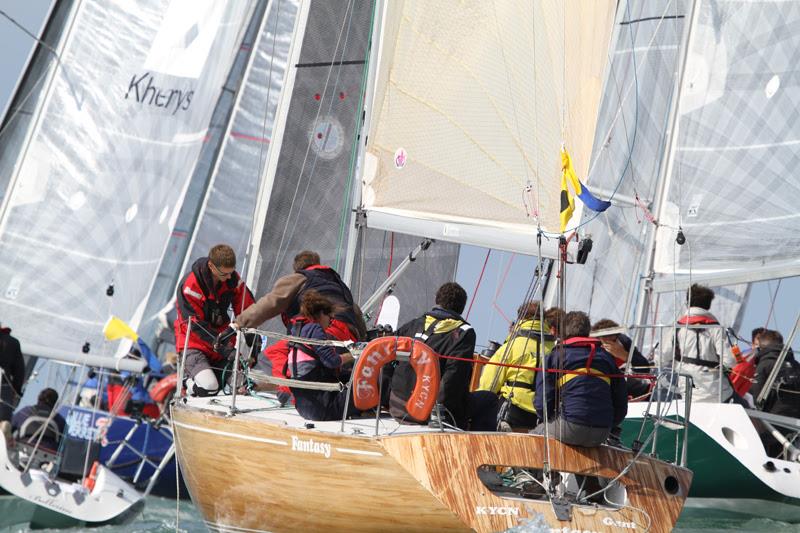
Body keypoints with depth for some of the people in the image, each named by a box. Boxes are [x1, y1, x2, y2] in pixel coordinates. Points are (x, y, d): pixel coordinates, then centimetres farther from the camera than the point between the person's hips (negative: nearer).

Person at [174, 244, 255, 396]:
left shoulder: (233, 279, -6)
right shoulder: (189, 286, -22)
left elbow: (246, 309, 5)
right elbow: (196, 325, -21)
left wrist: (254, 340, -6)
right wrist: (222, 347, -28)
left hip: (222, 337, 5)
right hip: (194, 343, -5)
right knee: (209, 387, -25)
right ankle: (189, 377, 9)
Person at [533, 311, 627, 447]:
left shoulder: (556, 356, 6)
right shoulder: (606, 356, 16)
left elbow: (542, 404, 0)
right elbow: (621, 404, 14)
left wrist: (552, 418, 20)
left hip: (570, 430, -4)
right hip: (601, 435, 4)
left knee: (535, 434, 20)